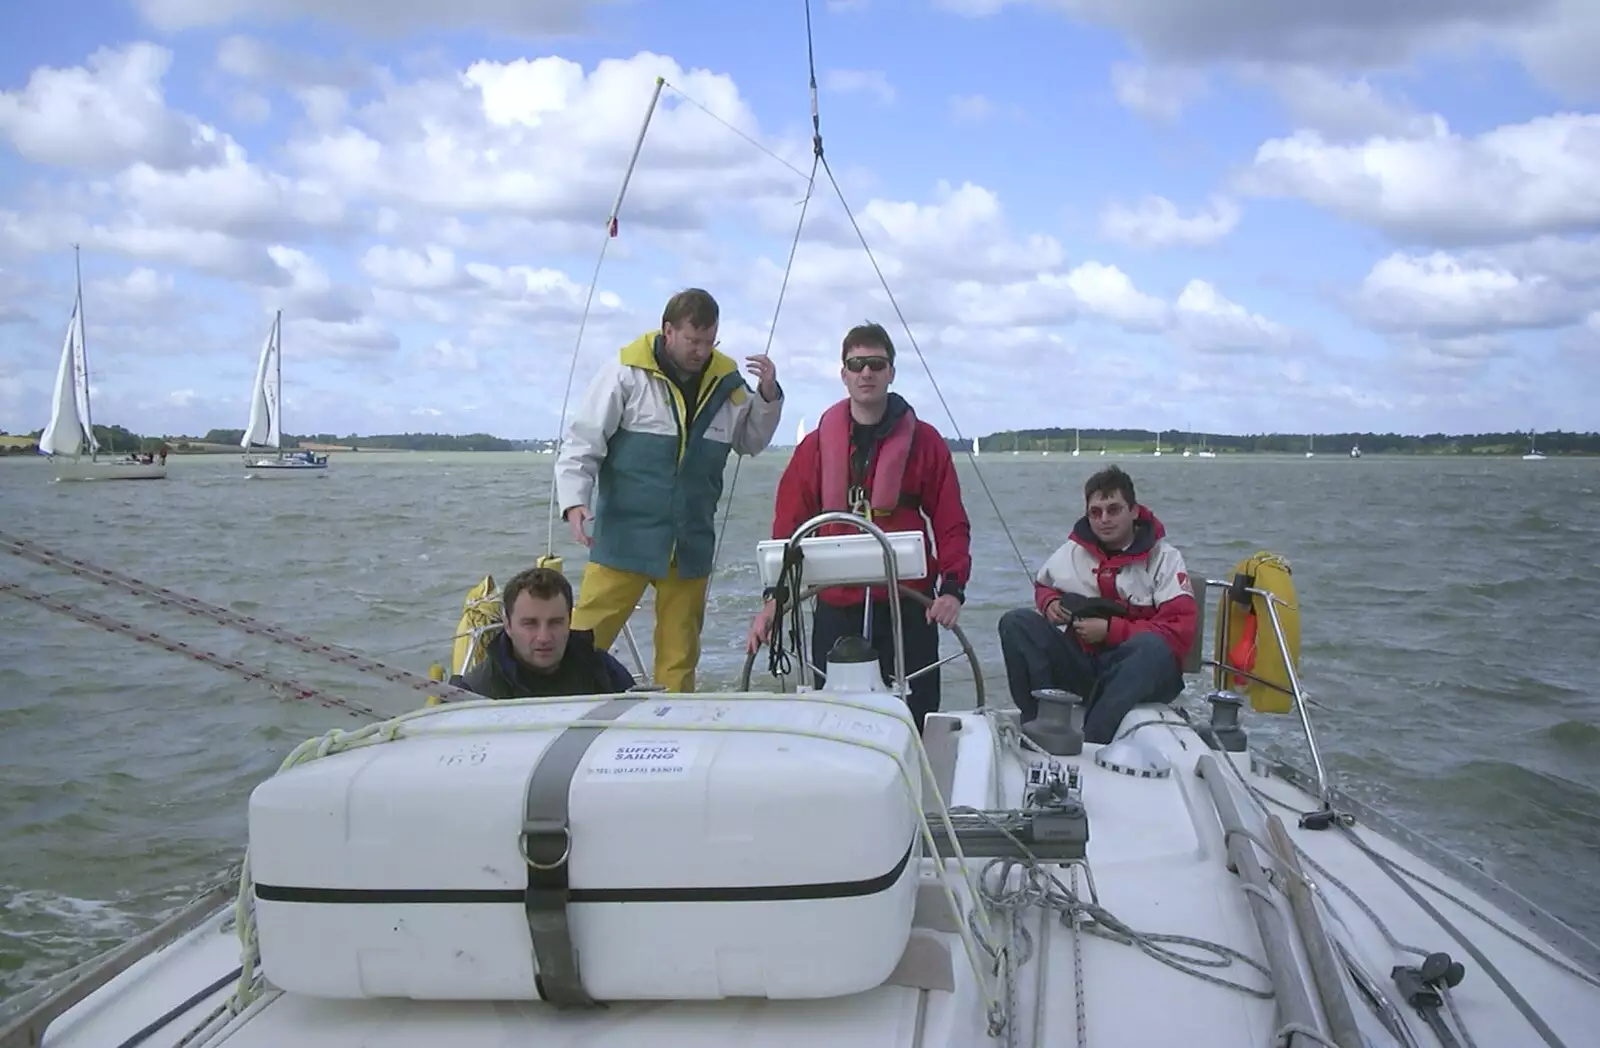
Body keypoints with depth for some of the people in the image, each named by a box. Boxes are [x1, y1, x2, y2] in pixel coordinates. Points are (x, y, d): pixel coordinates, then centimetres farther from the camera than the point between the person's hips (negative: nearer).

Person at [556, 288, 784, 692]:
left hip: (691, 543, 4)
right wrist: (574, 500, -19)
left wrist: (768, 397, 3)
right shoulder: (627, 372, -7)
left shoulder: (727, 382, 6)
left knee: (680, 654, 10)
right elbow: (582, 441, -7)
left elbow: (751, 443, 19)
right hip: (624, 534, -4)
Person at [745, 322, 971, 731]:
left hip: (908, 607, -1)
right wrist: (774, 597, -4)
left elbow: (951, 523, 1)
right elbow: (788, 525, 5)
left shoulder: (924, 441, 3)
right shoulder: (817, 444, 7)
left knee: (914, 720, 2)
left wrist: (953, 587, -13)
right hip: (836, 609, 1)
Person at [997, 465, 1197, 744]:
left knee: (1151, 647, -38)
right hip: (1082, 666, 4)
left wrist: (1111, 630, -17)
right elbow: (1043, 585, 28)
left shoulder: (1164, 558, -5)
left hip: (1142, 673, -4)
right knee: (1016, 623, -14)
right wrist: (1049, 602, 3)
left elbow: (1181, 631, -14)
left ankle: (1090, 743, -41)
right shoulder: (1072, 551, 7)